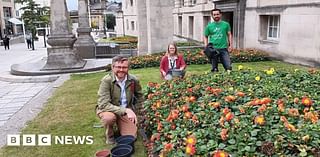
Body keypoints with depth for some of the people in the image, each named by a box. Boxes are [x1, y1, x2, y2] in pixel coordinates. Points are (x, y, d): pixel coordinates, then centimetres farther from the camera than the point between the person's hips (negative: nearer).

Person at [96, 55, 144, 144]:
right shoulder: (106, 81, -24)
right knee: (109, 117, -37)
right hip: (108, 109, -3)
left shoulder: (133, 80, -12)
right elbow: (103, 104, -31)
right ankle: (109, 134, 0)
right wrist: (125, 110, -38)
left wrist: (134, 111, 4)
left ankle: (119, 125, 27)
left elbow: (139, 96, 10)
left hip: (126, 112, 3)